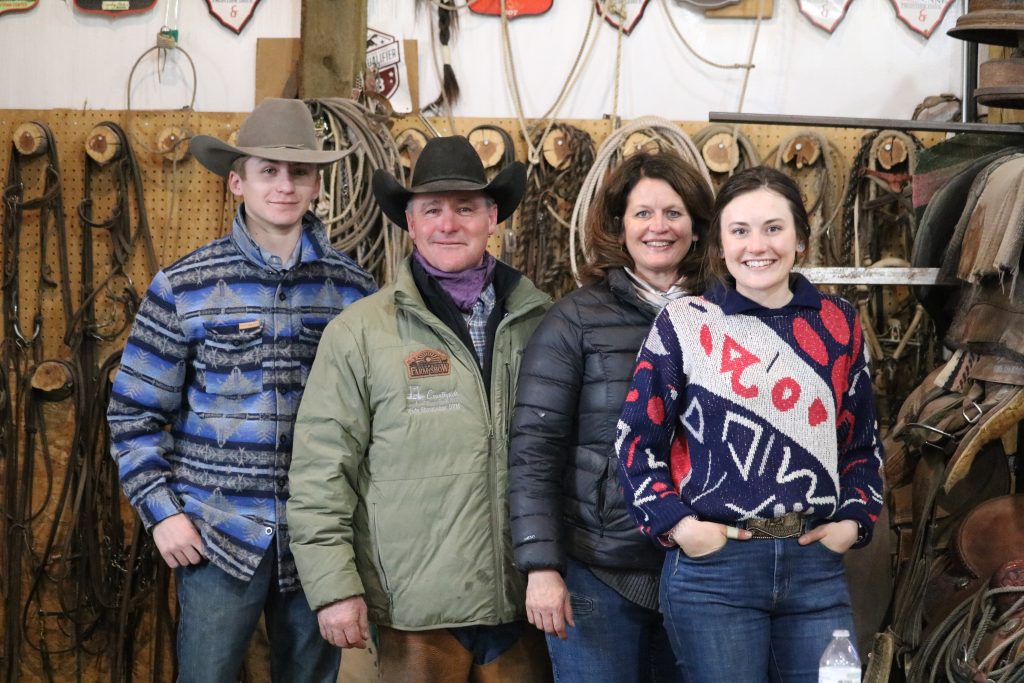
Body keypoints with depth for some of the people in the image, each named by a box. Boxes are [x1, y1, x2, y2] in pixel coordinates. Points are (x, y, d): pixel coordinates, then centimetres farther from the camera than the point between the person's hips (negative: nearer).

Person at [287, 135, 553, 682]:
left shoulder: (541, 323, 7)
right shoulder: (359, 331, -1)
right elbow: (321, 469, -3)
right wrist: (333, 586, -8)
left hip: (525, 604, 3)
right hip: (416, 614, -2)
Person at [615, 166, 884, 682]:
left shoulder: (835, 323, 8)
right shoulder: (684, 323, -1)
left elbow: (862, 439, 15)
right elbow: (637, 440, 0)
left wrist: (854, 519, 2)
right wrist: (675, 525, -10)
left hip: (816, 566, 3)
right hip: (711, 567, -3)